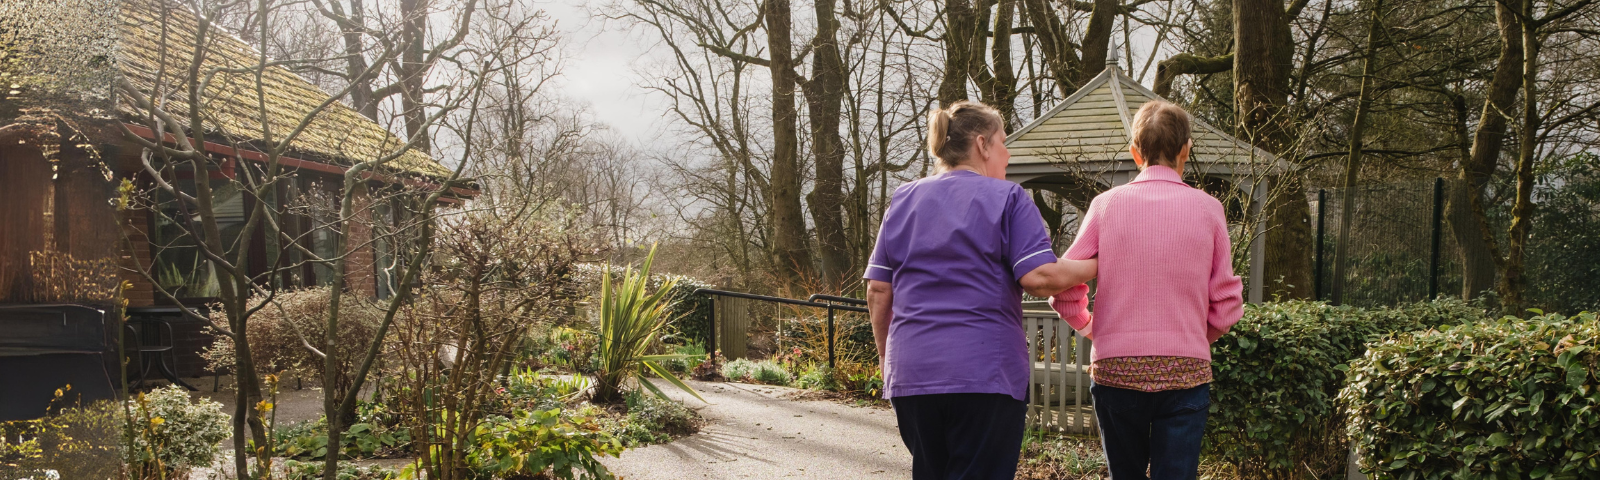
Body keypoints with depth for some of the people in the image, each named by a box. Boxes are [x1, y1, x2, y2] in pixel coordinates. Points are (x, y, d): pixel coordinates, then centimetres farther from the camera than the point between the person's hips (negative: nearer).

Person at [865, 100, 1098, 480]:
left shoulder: (903, 201, 12)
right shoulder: (1008, 199, 0)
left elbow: (878, 292, 9)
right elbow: (1039, 277, -12)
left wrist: (887, 357, 19)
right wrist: (1098, 265, 4)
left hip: (910, 373, 5)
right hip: (986, 373, -5)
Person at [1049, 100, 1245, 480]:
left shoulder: (1106, 205, -1)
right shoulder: (1207, 209, 0)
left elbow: (1064, 288, -2)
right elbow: (1227, 303, 2)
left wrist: (1087, 326, 18)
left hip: (1115, 368, 1)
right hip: (1185, 372, -1)